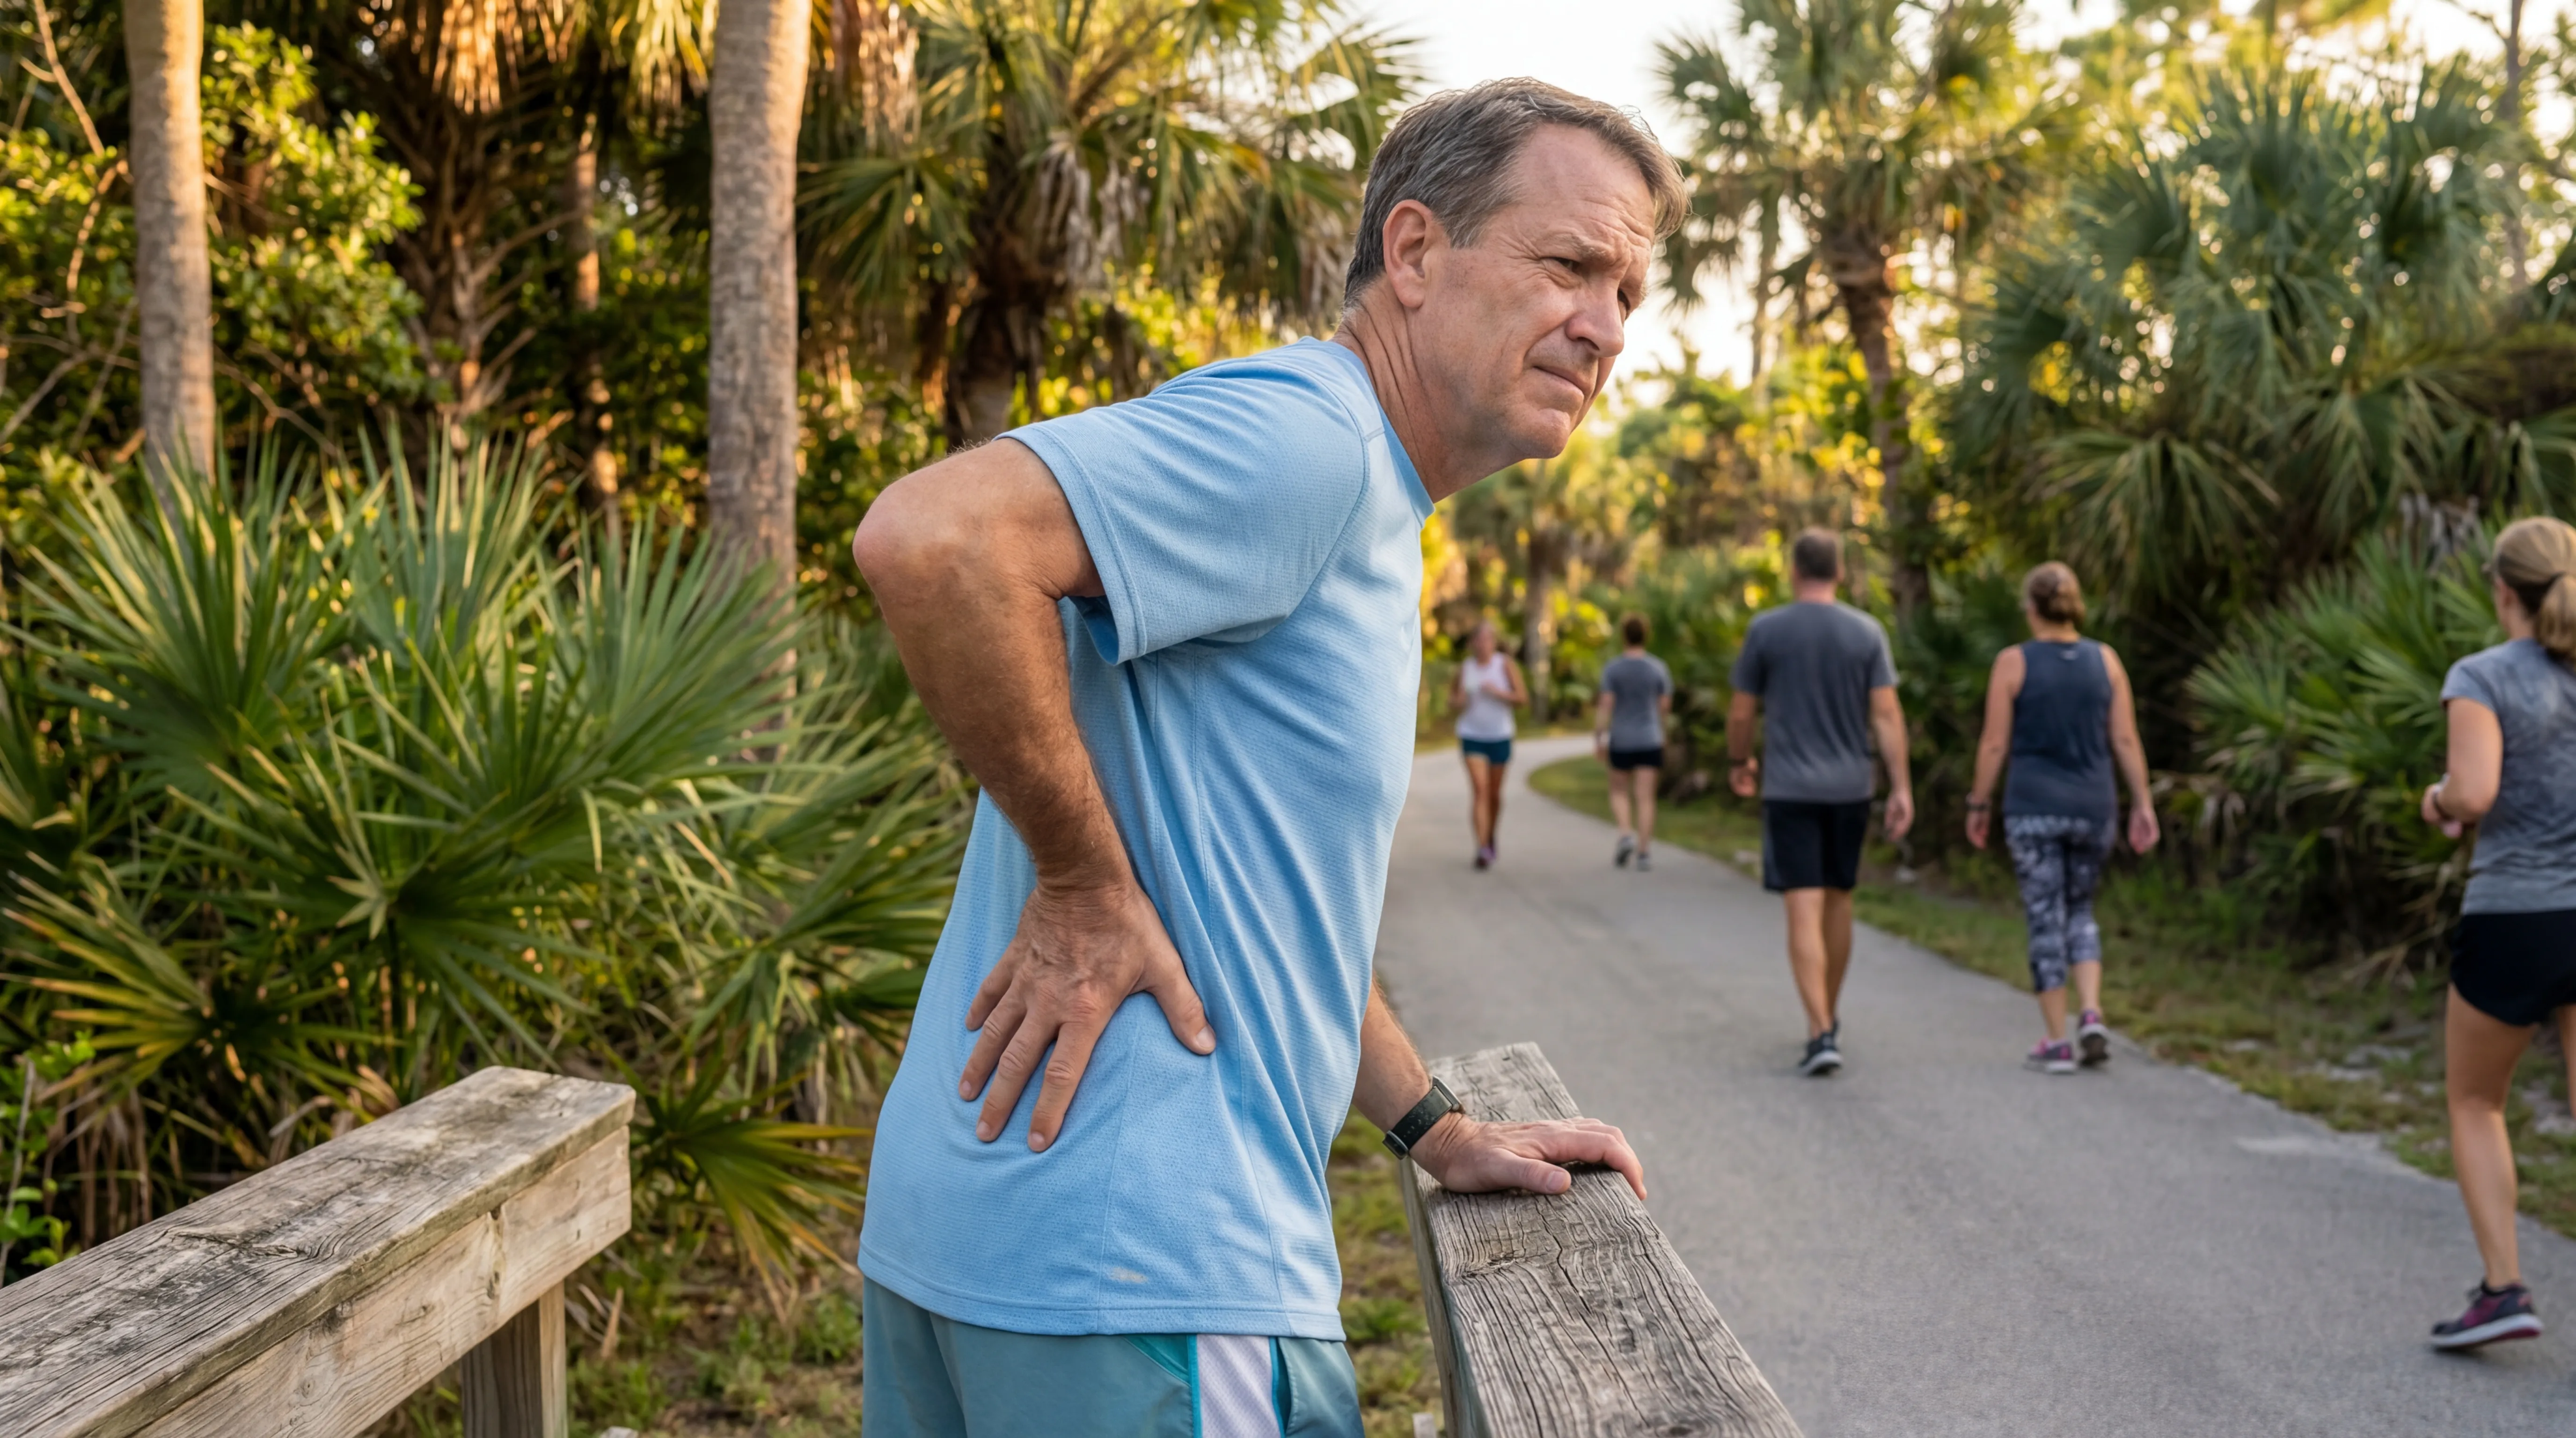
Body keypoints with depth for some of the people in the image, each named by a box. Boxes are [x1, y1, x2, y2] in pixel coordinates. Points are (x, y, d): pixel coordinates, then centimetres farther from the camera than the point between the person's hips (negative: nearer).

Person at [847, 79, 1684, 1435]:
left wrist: (1440, 1132, 21)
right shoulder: (1300, 437, -15)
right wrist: (1085, 885, -22)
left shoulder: (1364, 519, 18)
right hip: (1140, 1265, -10)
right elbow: (931, 538, -31)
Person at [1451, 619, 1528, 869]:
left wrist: (1498, 693, -23)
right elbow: (1453, 707, 9)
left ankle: (1491, 839, 35)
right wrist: (1460, 702, -14)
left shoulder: (1506, 665, -5)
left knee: (1495, 794, 10)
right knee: (1479, 788, -16)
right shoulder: (1465, 669, 0)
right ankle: (1482, 848, -21)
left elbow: (1523, 698, -8)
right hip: (1471, 737, 0)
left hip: (1500, 738, 0)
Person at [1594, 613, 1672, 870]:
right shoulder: (1658, 668, -1)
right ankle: (1644, 853, -3)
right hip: (1650, 742, 1)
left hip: (1621, 742, -1)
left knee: (1620, 793, 16)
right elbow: (1665, 706, 3)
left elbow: (1606, 705, -11)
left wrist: (1598, 739, -7)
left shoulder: (1612, 669, -7)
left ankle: (1626, 834, -7)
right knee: (1645, 798, 1)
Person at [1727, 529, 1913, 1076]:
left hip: (1789, 789, -3)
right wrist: (1902, 787, -3)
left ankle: (1822, 1034, -16)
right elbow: (1886, 713, -5)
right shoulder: (1867, 632, 1)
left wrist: (1738, 762, 19)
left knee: (1804, 909, -6)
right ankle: (1830, 1018, 31)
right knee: (1839, 900, 17)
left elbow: (1742, 712, 1)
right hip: (1850, 786, 3)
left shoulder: (1766, 630, -4)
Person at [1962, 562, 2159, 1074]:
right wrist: (2142, 804, 7)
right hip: (2093, 806, 3)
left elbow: (1994, 745, -6)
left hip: (2033, 807, -3)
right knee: (2080, 911, 20)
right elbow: (2126, 739, 2)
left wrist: (1979, 805, 4)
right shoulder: (2105, 659, 3)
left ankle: (2057, 1043, 3)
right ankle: (2092, 1016, 1)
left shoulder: (2013, 663, -6)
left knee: (2046, 921, 3)